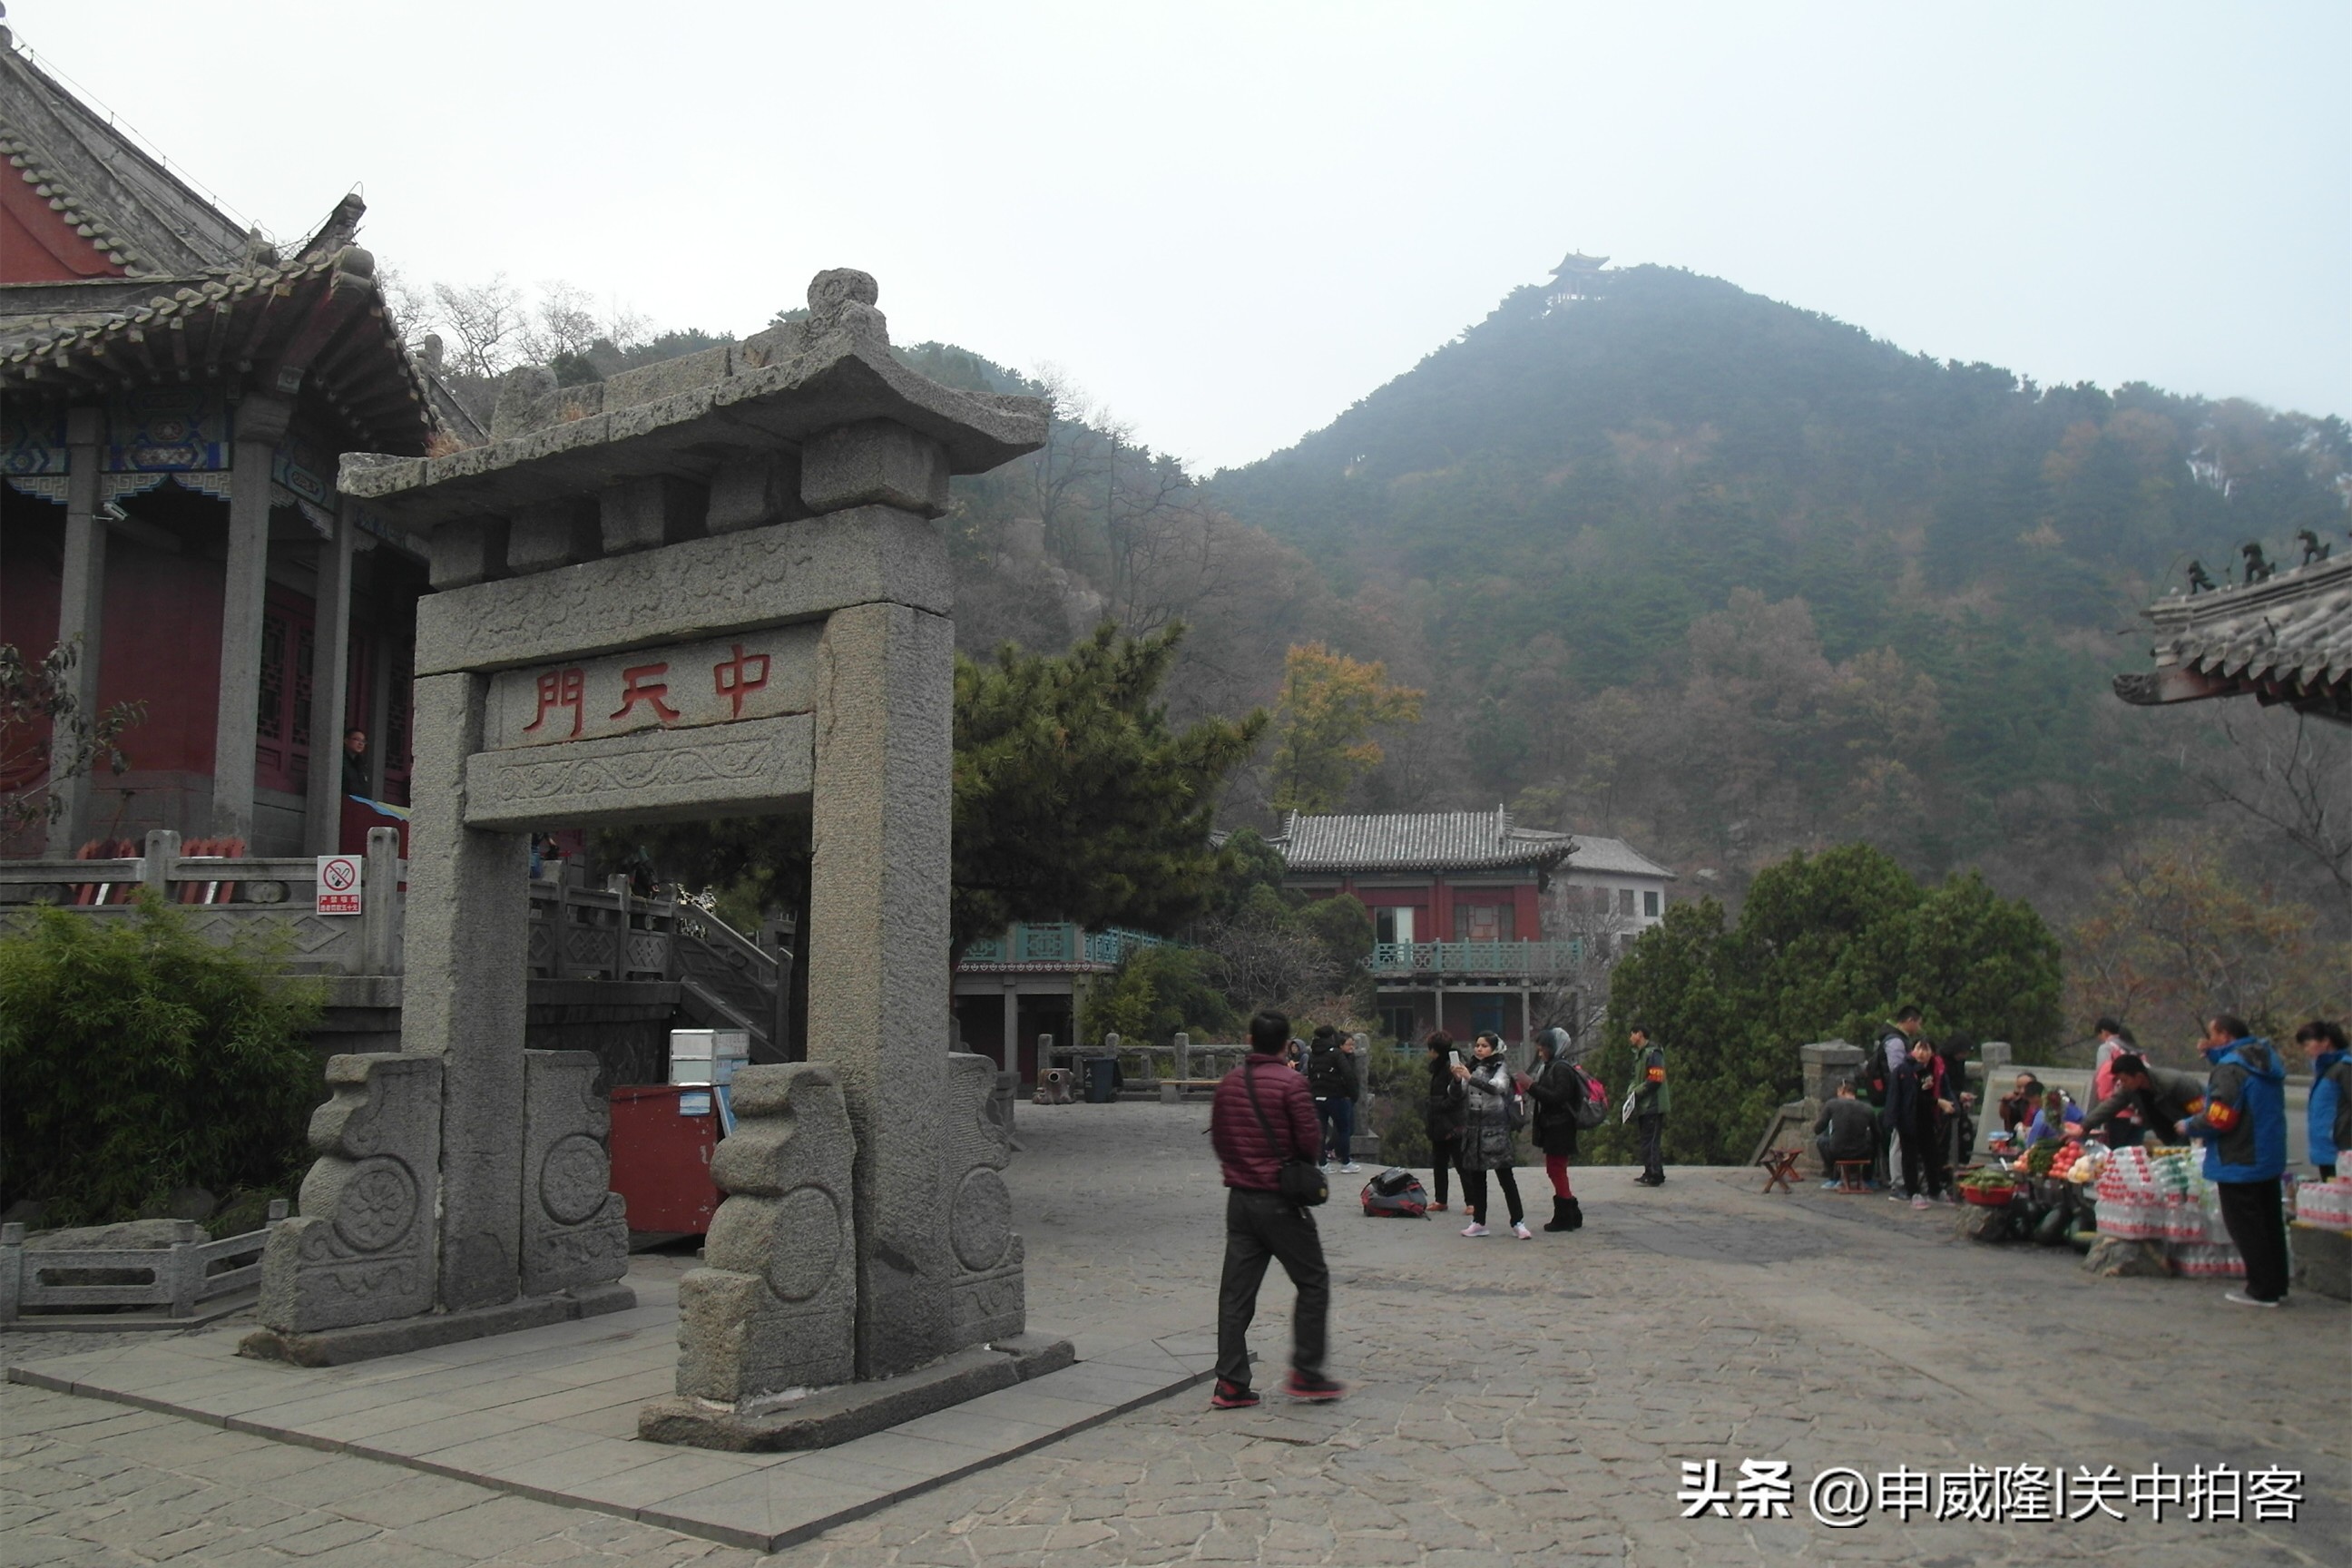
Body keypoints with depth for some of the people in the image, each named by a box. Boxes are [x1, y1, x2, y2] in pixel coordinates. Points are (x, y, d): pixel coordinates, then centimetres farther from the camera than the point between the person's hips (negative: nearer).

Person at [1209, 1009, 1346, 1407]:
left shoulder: (1228, 1084, 6)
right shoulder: (1291, 1083, -13)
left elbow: (1218, 1138, 11)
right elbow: (1308, 1140, -14)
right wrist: (1297, 1164, 6)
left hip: (1239, 1197, 6)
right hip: (1280, 1200, -6)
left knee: (1236, 1291, 8)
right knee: (1313, 1283, 8)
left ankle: (1230, 1384, 8)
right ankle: (1305, 1373, 7)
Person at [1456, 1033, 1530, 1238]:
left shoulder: (1501, 1067, 0)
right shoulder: (1471, 1067, 12)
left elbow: (1497, 1087, -20)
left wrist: (1470, 1078, -29)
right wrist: (1457, 1079, -11)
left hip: (1495, 1128, -5)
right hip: (1473, 1127, 5)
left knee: (1505, 1175, -6)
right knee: (1476, 1176, 7)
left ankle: (1518, 1222, -4)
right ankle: (1478, 1222, 13)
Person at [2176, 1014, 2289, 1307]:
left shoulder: (2230, 1068, -21)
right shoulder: (2266, 1059, 7)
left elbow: (2219, 1119, -24)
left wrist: (2189, 1127, -6)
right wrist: (2215, 1054, 9)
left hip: (2240, 1162, -9)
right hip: (2270, 1158, 9)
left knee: (2245, 1227, -1)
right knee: (2270, 1223, 17)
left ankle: (2262, 1290, 3)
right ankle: (2277, 1284, 25)